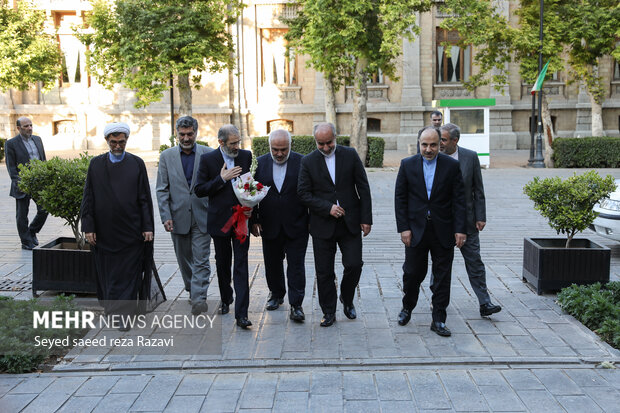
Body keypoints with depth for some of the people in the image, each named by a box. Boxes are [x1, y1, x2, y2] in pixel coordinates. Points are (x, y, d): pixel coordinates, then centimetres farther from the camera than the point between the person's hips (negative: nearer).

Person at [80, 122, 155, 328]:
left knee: (128, 273, 0)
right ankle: (111, 308, 27)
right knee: (107, 272, 11)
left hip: (130, 230, -2)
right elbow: (88, 197, 4)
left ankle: (123, 314, 4)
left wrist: (148, 227, -4)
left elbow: (144, 198, 1)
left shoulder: (137, 163, 2)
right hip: (104, 231, 2)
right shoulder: (96, 164, 4)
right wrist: (88, 227, -1)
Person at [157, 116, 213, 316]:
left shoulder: (209, 154, 0)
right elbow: (162, 189, 3)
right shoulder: (167, 156, 4)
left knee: (201, 260, -6)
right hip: (178, 217, 2)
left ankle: (198, 299, -7)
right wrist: (166, 216, -7)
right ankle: (191, 289, 33)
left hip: (202, 216, -2)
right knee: (184, 259, 15)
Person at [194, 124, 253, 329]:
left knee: (241, 264, -7)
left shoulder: (246, 156, 3)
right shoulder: (208, 159, -4)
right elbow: (199, 190, -6)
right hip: (219, 220, 0)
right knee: (222, 264, 15)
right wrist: (221, 179, -17)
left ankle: (241, 314, -9)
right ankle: (226, 300, 37)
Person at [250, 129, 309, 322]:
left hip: (296, 226, -3)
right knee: (272, 264, 15)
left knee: (296, 265, -1)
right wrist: (254, 221, 1)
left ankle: (296, 306, 4)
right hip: (270, 226, 3)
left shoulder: (302, 163, -6)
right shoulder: (260, 163, 1)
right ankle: (276, 295, 36)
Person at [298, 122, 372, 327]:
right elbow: (303, 193, -3)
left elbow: (363, 188, 2)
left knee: (354, 265, -2)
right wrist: (327, 207, -15)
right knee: (324, 272, 4)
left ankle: (347, 300, 26)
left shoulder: (350, 155, 1)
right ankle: (329, 312, 20)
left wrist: (366, 218, -2)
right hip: (322, 225, 0)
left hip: (350, 223, 0)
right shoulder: (308, 161, -1)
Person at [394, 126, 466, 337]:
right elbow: (400, 198, 2)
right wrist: (403, 228, -5)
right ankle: (407, 308, 33)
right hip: (416, 230, 0)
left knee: (442, 276, 4)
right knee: (412, 273, 7)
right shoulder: (407, 164, 1)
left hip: (443, 231, 0)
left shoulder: (451, 165, 0)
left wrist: (460, 229, -7)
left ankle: (438, 320, 14)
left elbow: (458, 199, -1)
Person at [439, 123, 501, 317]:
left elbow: (478, 189, 1)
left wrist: (480, 217, -4)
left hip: (466, 220, 0)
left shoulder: (470, 157, -2)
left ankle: (484, 303, 5)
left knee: (474, 261, 1)